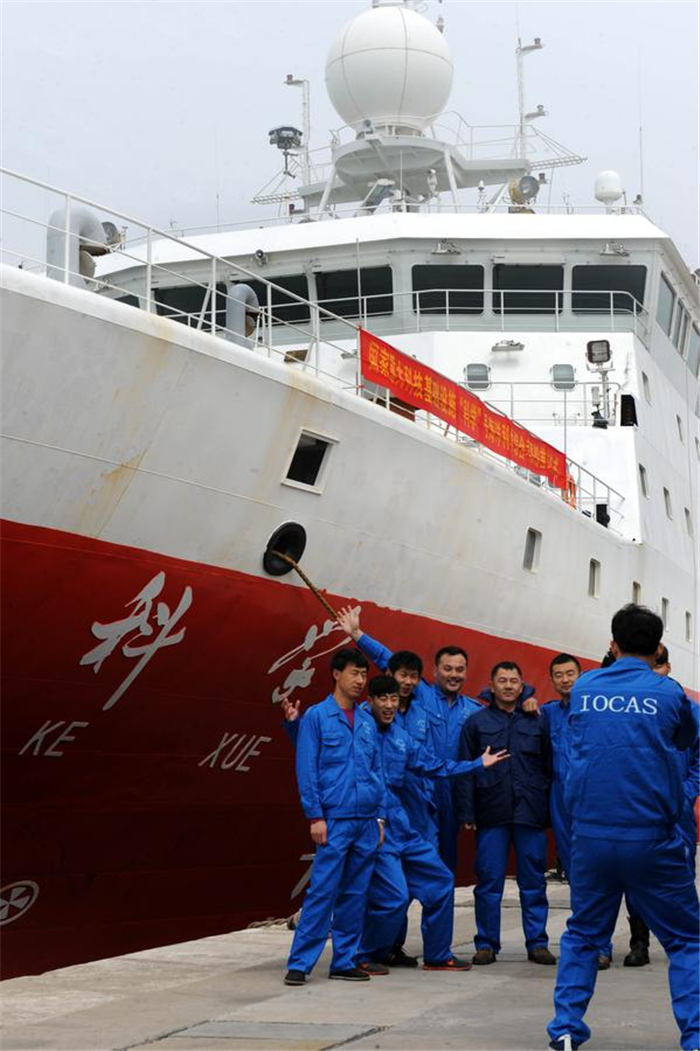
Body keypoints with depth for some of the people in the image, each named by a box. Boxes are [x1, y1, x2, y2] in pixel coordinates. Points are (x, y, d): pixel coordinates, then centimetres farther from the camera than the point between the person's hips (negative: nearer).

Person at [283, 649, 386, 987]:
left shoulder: (368, 721, 14)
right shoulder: (317, 716, -1)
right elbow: (307, 770, -4)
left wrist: (380, 817, 11)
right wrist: (316, 817, -10)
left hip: (367, 821, 5)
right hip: (335, 819, -5)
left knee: (355, 894, 8)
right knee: (323, 891, -8)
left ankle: (344, 961, 15)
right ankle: (299, 963, -4)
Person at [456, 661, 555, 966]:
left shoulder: (537, 723, 12)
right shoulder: (477, 722, 8)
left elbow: (549, 769, 12)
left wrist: (551, 811, 5)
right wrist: (467, 813, -3)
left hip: (530, 813, 1)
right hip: (491, 815, -1)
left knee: (533, 881, 5)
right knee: (489, 882, 1)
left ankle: (537, 943, 12)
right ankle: (486, 944, 9)